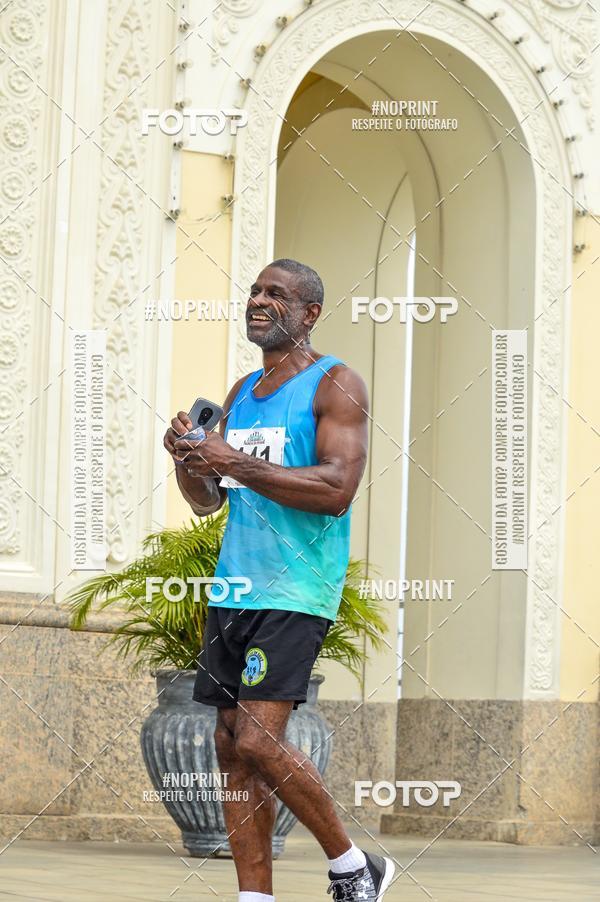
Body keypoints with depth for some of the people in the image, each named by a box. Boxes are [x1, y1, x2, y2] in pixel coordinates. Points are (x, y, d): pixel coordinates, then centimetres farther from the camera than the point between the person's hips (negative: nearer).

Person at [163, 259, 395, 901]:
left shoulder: (335, 384, -5)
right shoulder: (241, 392, 18)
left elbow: (336, 489, -18)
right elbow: (208, 502, 21)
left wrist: (235, 463, -19)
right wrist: (187, 460, -1)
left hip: (294, 593, -8)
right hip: (233, 586, 8)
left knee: (259, 741, -16)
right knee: (232, 747, 4)